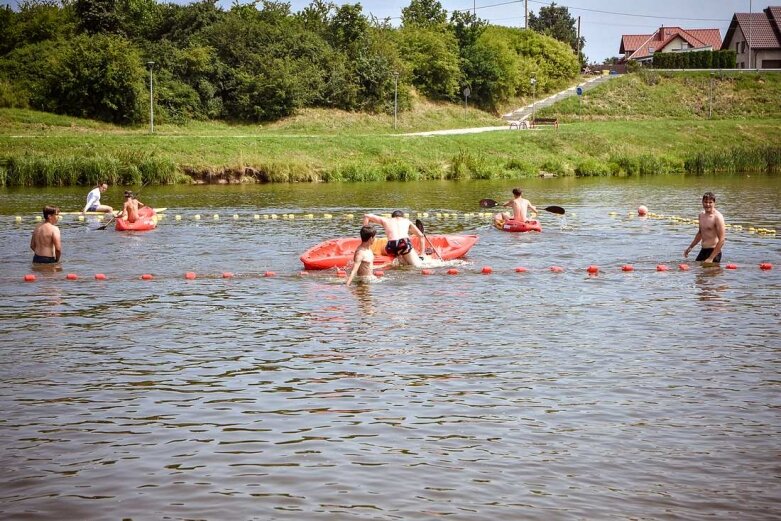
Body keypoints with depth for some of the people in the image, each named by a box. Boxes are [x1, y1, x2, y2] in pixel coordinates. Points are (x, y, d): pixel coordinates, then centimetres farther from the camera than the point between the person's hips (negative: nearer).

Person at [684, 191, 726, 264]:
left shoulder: (717, 217, -15)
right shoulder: (701, 214, 9)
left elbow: (722, 240, -19)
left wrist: (711, 258, -22)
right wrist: (690, 247, 26)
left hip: (713, 251, -8)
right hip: (703, 250, 8)